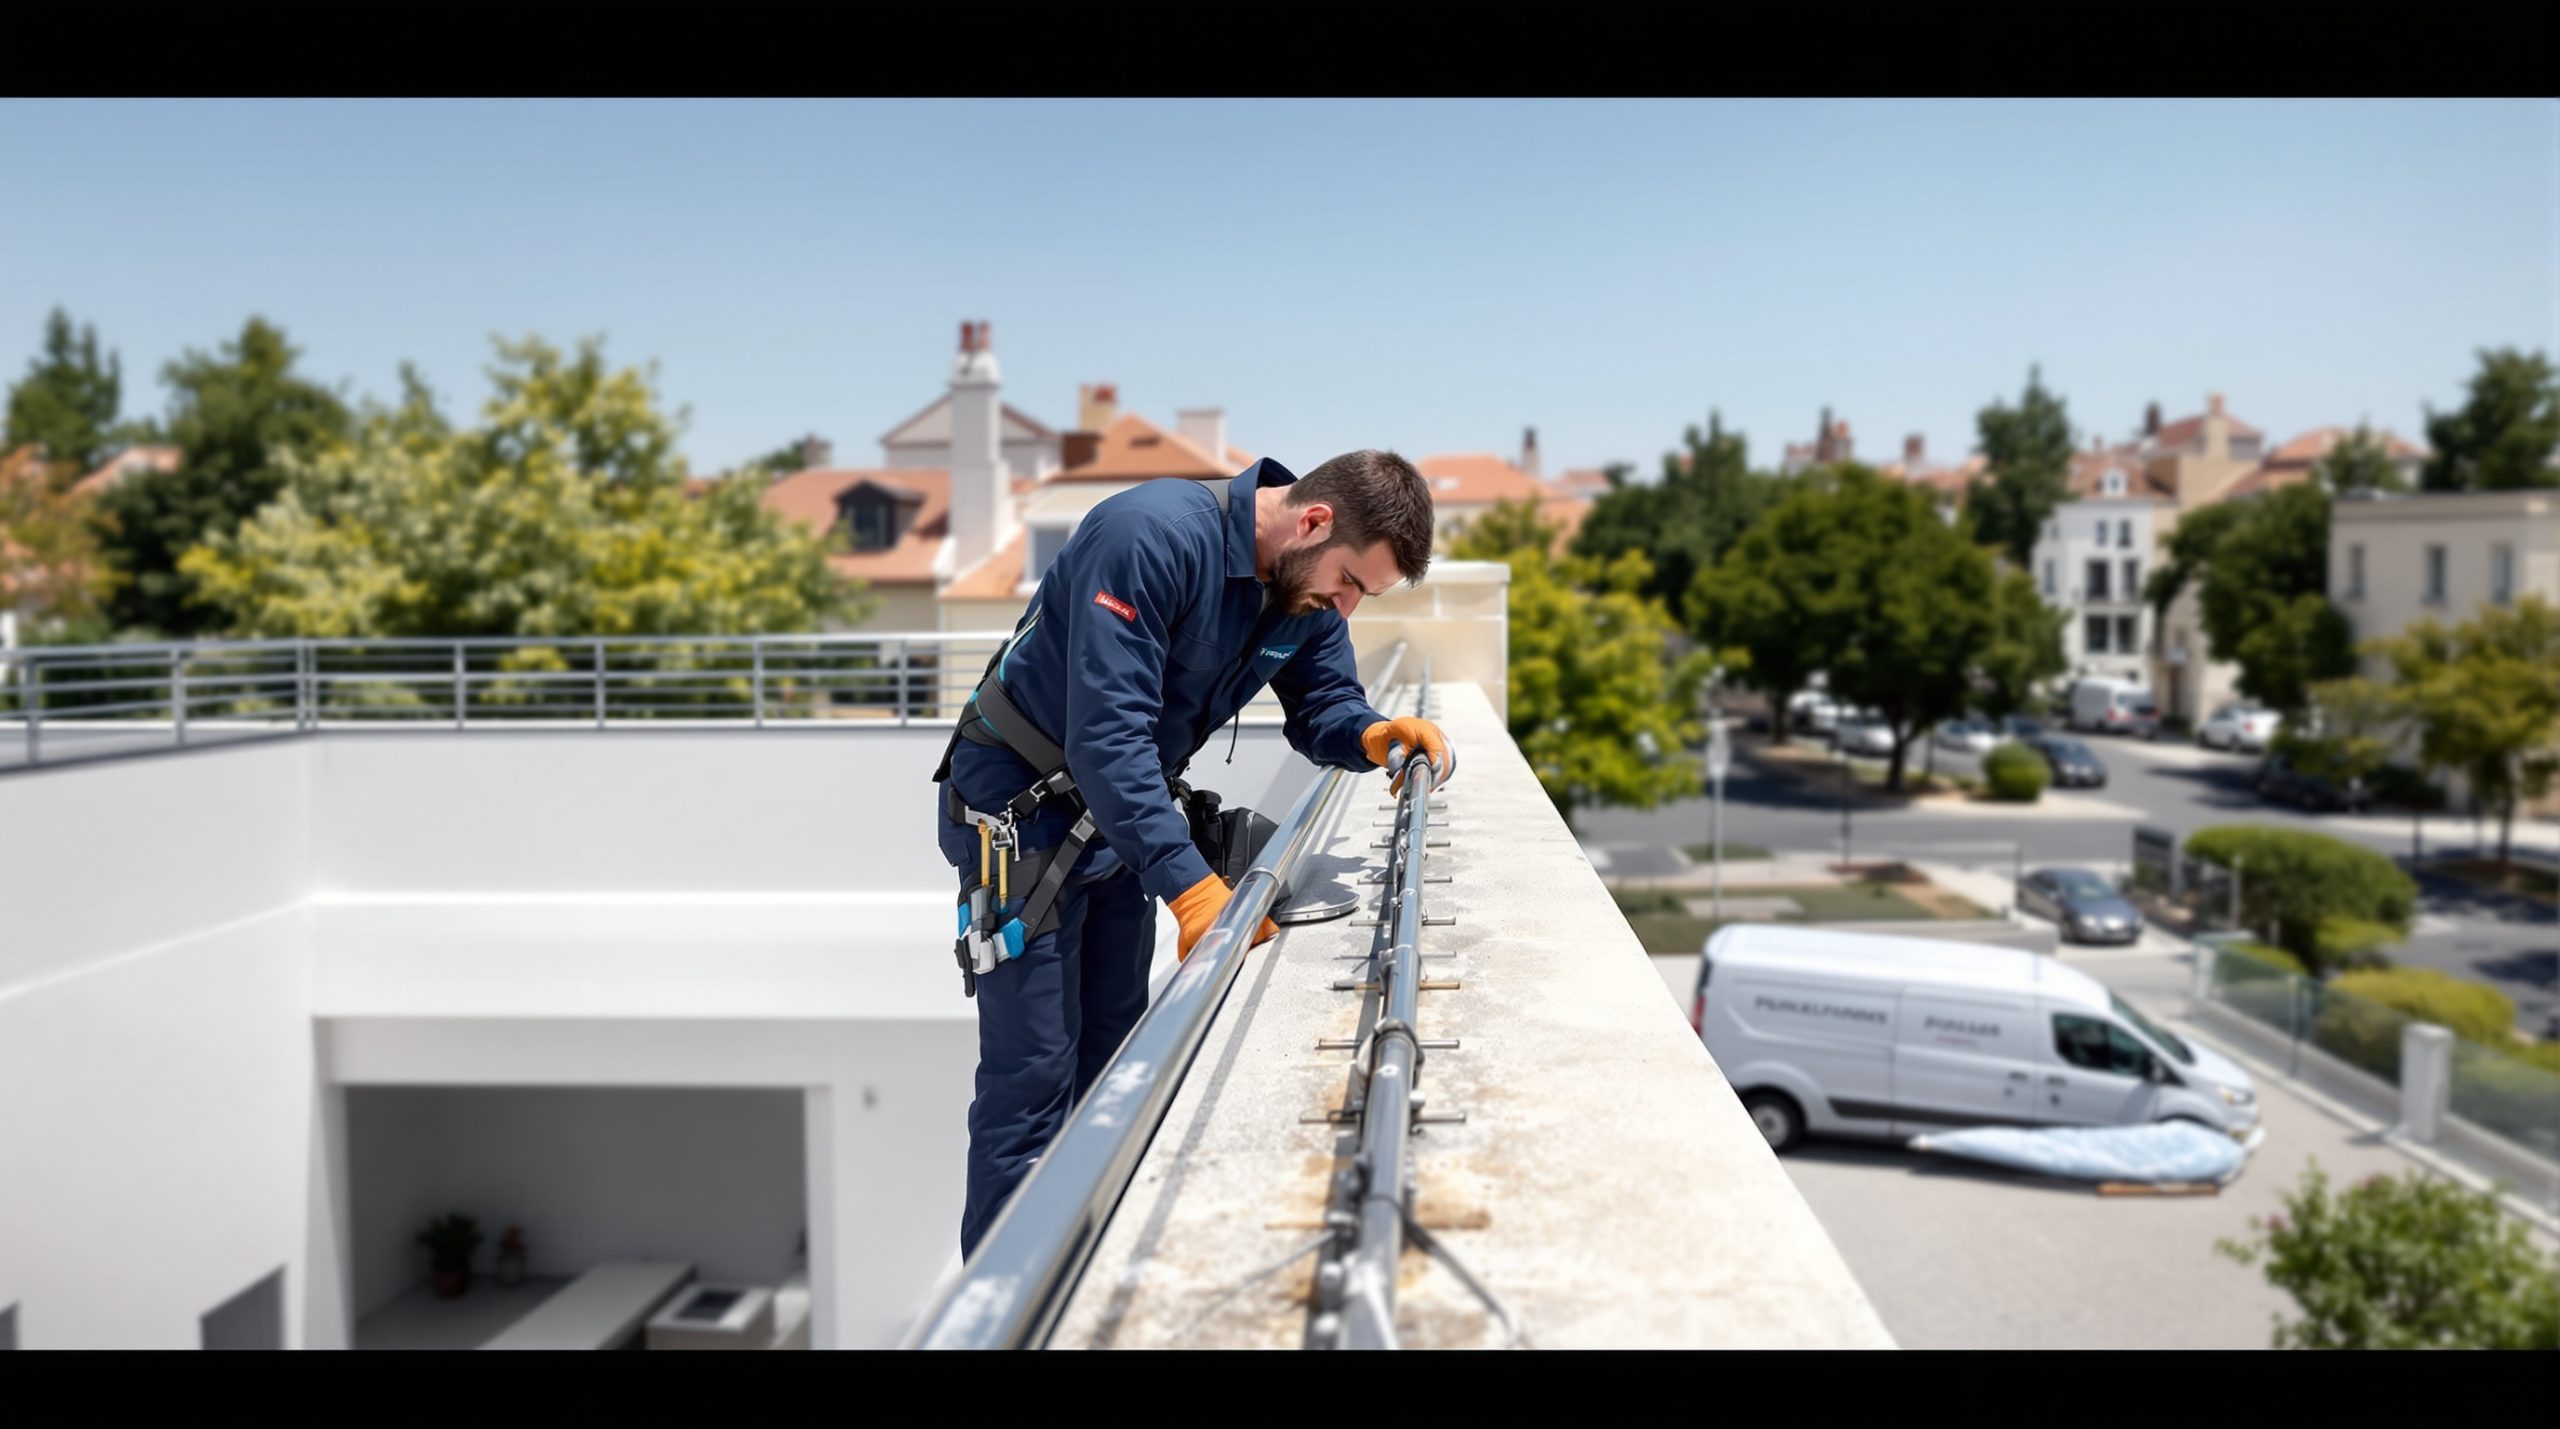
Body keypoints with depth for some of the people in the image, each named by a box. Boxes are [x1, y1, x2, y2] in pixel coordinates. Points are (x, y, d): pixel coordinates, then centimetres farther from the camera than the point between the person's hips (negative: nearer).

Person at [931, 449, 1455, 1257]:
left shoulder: (1309, 589, -6)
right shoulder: (1155, 537, -31)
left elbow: (1322, 706, 7)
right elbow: (1106, 732, -37)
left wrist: (1374, 734, -17)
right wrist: (1189, 884, -43)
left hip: (1122, 810, 8)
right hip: (1021, 806, -8)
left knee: (1109, 1065, 14)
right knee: (1032, 1077, -7)